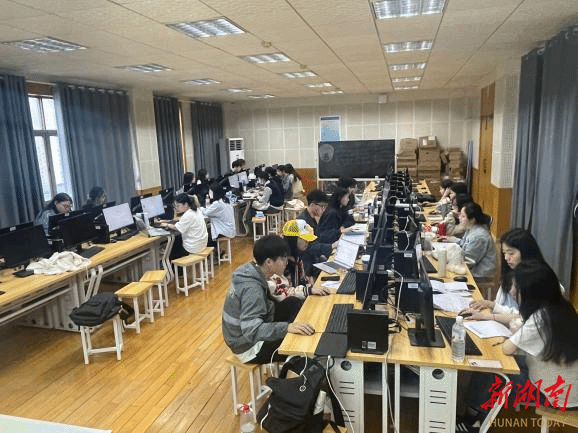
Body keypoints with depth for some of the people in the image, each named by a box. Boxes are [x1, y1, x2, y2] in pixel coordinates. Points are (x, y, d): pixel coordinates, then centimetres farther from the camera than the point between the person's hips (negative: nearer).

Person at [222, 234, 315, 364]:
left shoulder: (251, 271, -5)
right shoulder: (252, 289, -32)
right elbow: (251, 330, -39)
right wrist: (286, 327, -49)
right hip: (249, 348, -9)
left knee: (293, 303, 5)